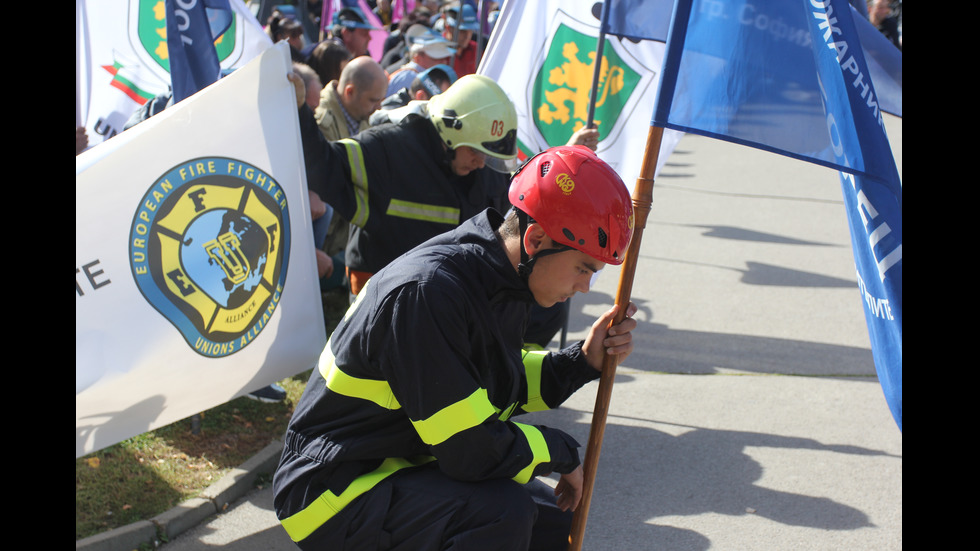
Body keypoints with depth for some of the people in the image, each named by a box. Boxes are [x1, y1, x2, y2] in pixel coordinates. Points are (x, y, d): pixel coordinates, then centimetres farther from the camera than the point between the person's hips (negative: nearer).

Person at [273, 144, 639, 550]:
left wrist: (584, 360, 0)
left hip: (412, 466, 10)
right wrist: (560, 450, -12)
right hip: (332, 493, -10)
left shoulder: (502, 281, 0)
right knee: (503, 512, -29)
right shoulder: (424, 292, -30)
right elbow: (475, 451, -29)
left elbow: (504, 385, 14)